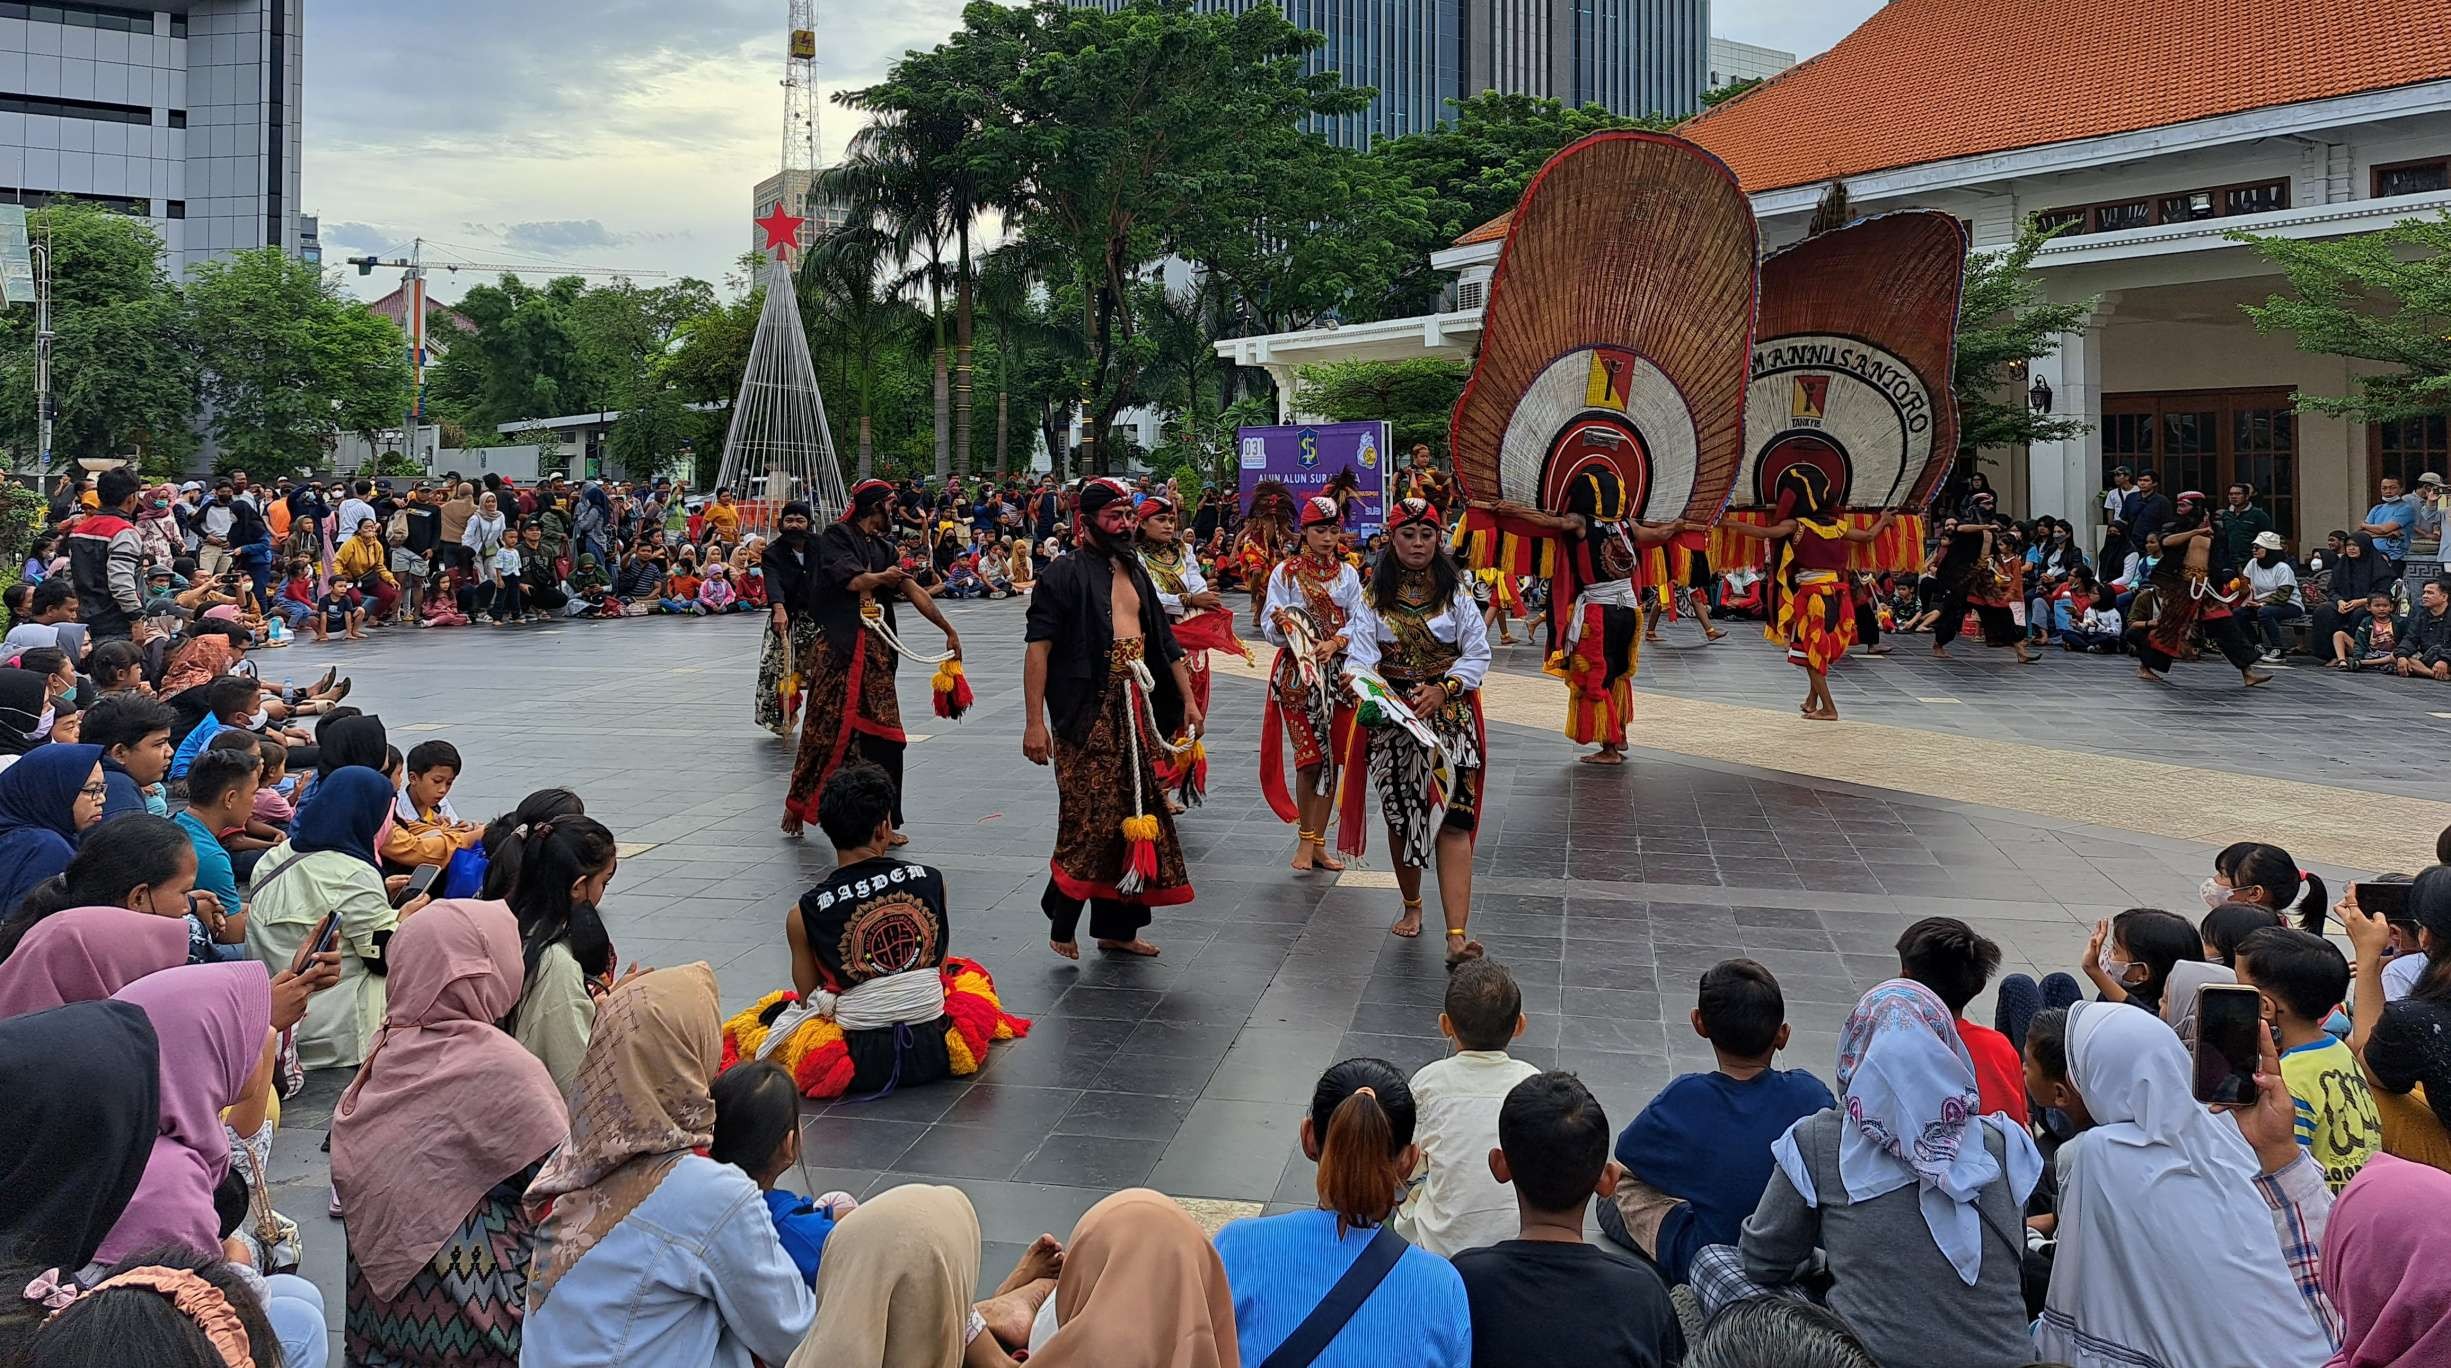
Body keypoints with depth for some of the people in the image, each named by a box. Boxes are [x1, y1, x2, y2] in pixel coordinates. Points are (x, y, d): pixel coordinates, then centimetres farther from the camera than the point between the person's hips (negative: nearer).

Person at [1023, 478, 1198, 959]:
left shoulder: (1134, 571, 17)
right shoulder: (1065, 573, -6)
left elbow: (1164, 641, 21)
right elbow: (1038, 649, -12)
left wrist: (1188, 700, 15)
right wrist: (1034, 721, -19)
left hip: (1136, 708, 8)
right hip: (1088, 713, -8)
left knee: (1136, 814, 9)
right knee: (1091, 817, -12)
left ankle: (1117, 926, 20)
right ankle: (1061, 920, 6)